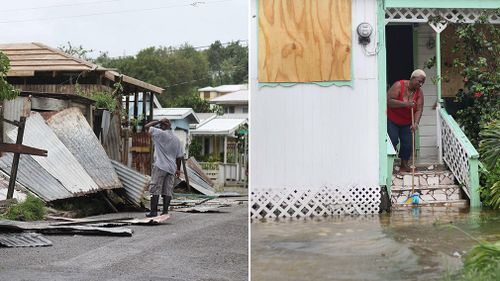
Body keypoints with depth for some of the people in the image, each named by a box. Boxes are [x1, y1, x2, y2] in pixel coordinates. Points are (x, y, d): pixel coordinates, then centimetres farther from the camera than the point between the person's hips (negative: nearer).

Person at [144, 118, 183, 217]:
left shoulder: (161, 134, -9)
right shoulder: (176, 139, 11)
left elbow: (147, 127, -4)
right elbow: (179, 156, 14)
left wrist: (158, 121, 3)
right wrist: (178, 169, 20)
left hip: (160, 166, -6)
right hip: (171, 168, 6)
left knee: (155, 190, -3)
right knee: (167, 191, 6)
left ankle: (154, 211, -5)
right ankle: (165, 211, 5)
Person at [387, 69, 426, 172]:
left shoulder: (419, 92, -5)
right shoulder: (399, 85, -20)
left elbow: (419, 109, -13)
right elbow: (389, 101, -27)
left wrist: (415, 123, -28)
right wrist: (405, 104, -36)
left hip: (406, 123, 5)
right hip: (391, 120, -5)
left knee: (407, 143, 0)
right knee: (393, 140, -13)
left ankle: (404, 166, 14)